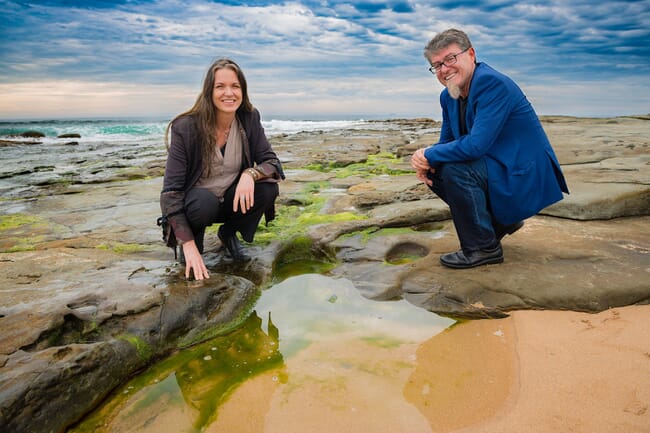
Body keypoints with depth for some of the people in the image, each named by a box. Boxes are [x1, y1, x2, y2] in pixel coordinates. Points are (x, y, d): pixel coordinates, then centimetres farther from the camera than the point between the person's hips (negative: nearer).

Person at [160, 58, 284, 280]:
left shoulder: (249, 118, -12)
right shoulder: (186, 127, -22)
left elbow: (271, 162, -11)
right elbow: (171, 191, -23)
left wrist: (250, 174, -36)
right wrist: (188, 245, -31)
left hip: (232, 198, 3)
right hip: (194, 202, -3)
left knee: (268, 189, -24)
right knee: (205, 202, -36)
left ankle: (228, 233, 5)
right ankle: (195, 240, 1)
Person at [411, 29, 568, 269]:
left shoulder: (493, 83, -22)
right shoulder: (448, 96, 5)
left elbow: (476, 145, -31)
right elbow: (446, 141, 13)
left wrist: (429, 155, -19)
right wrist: (425, 159, -10)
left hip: (525, 175, -9)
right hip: (496, 168, 9)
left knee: (456, 169, -27)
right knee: (435, 171, 2)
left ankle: (483, 247, -10)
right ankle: (500, 220, 14)